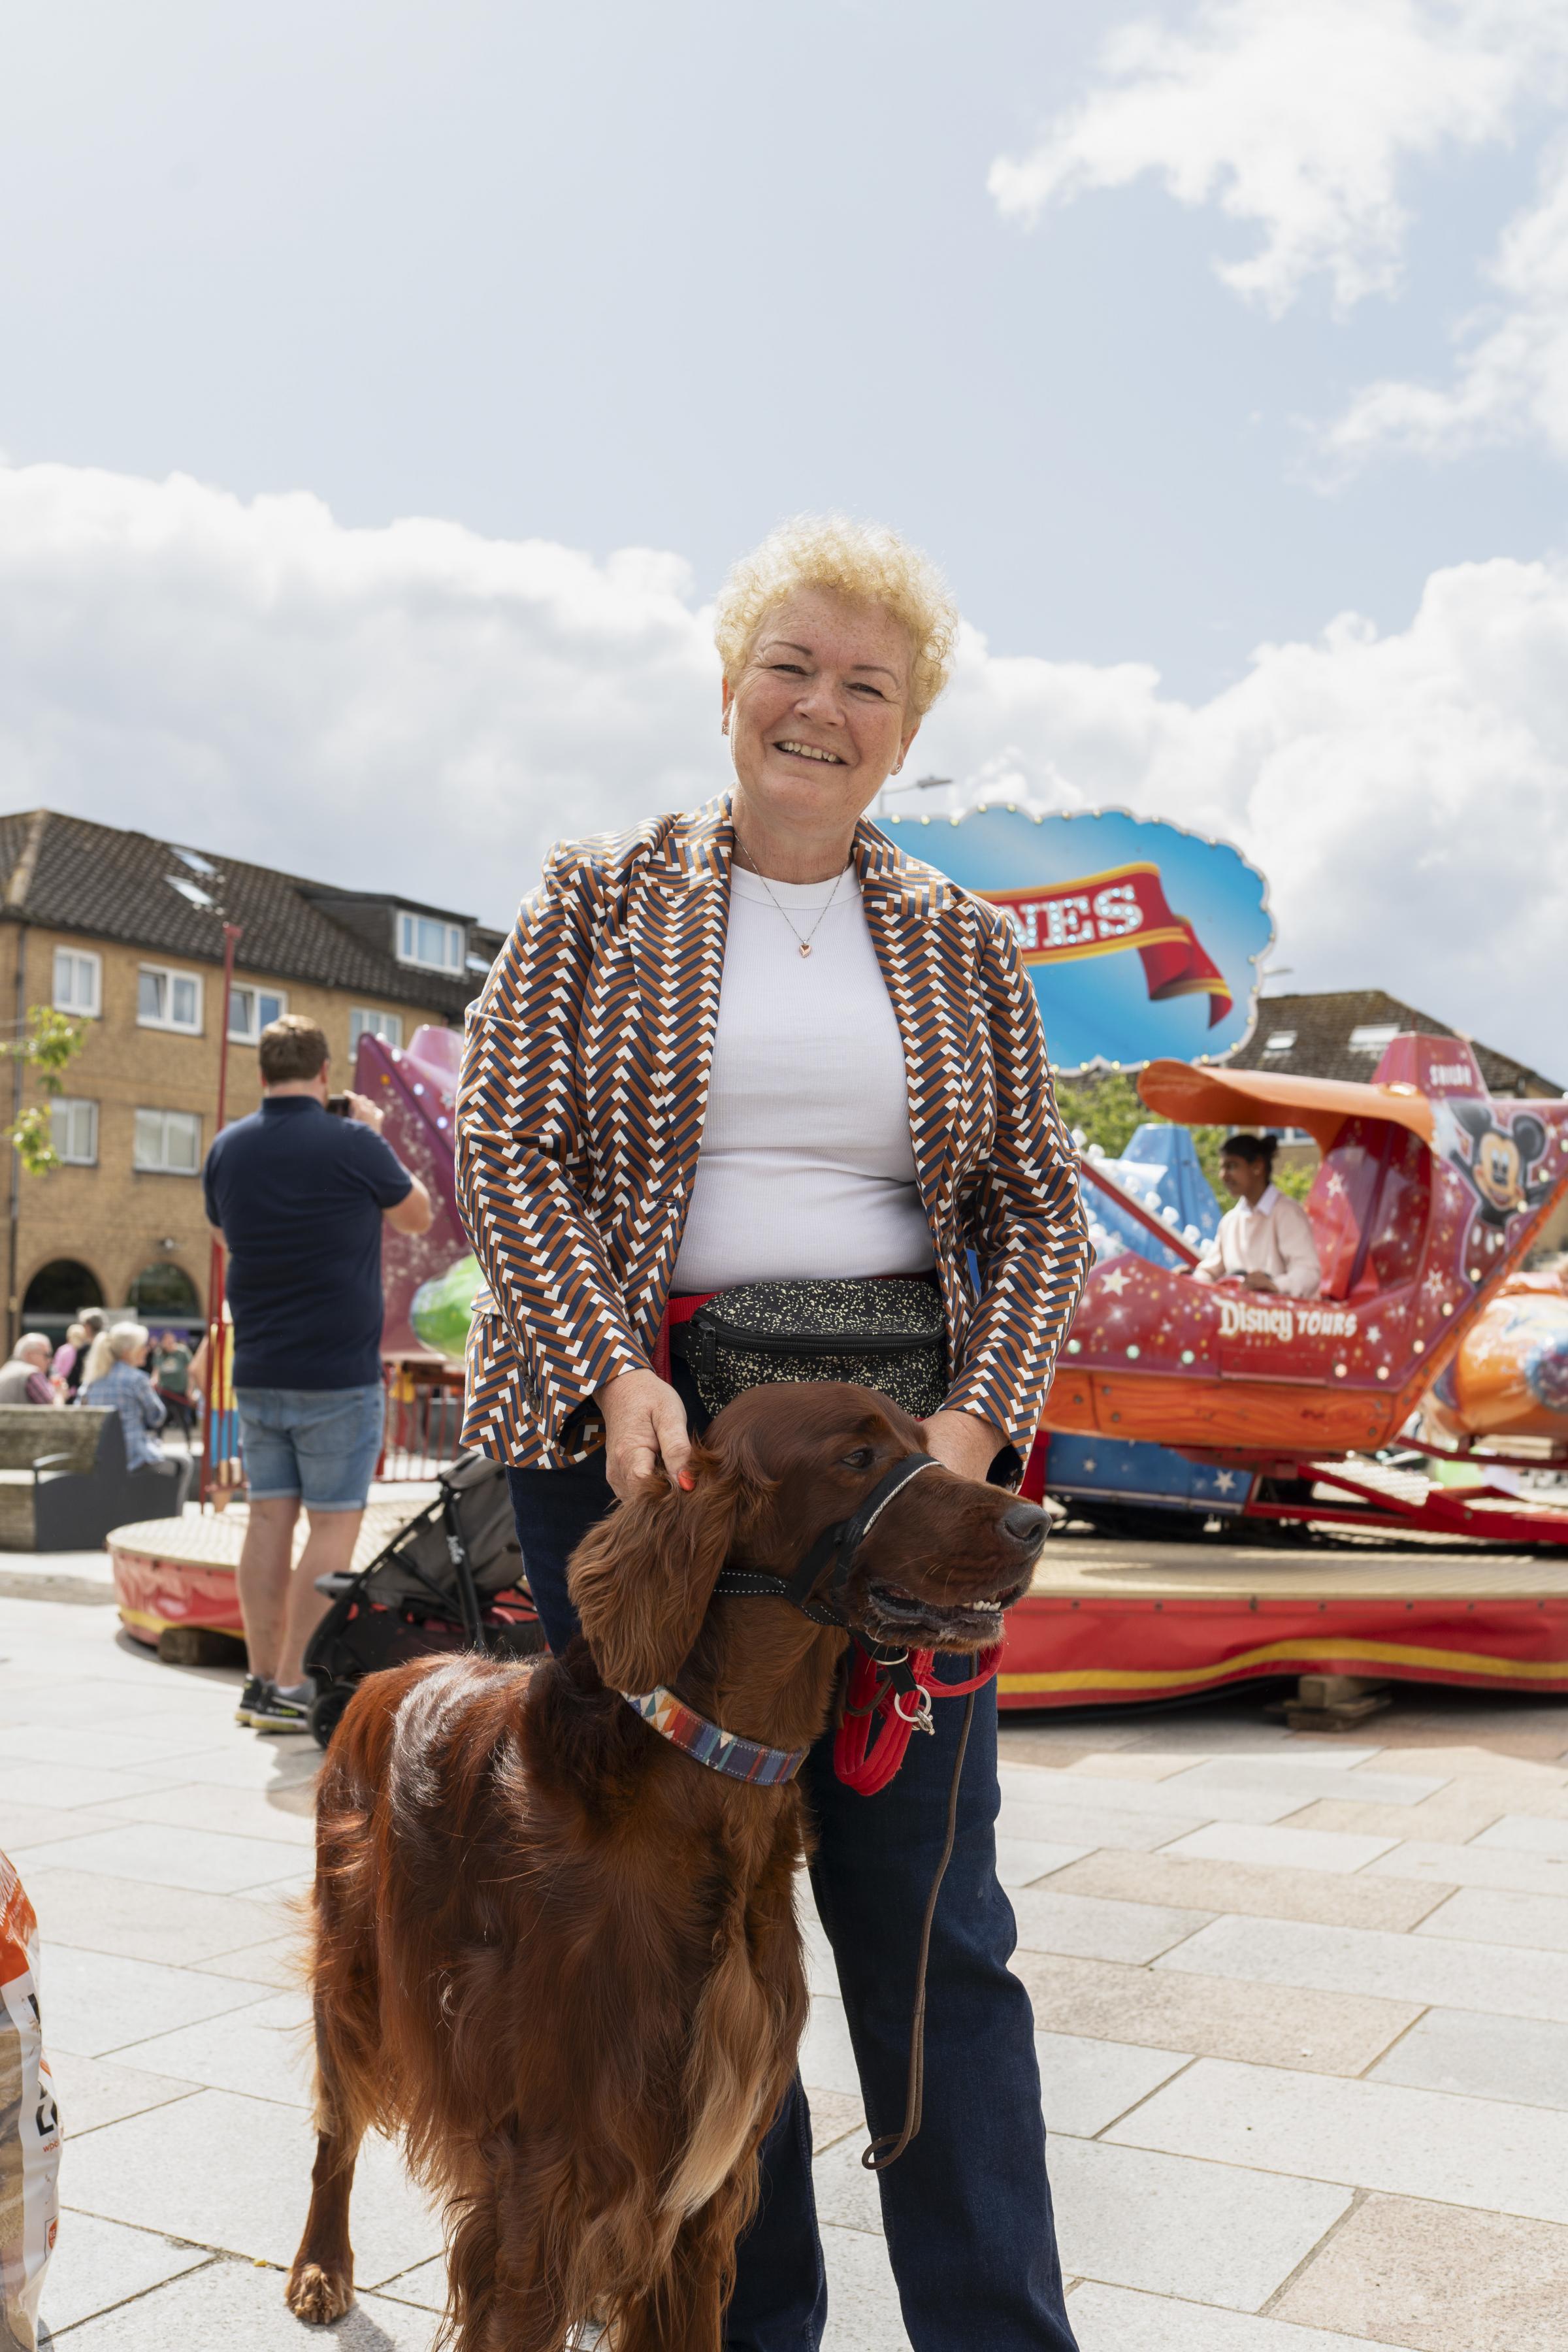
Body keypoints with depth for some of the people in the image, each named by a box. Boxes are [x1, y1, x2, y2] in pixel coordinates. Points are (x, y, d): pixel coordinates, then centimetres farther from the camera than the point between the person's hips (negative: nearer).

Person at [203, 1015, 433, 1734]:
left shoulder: (228, 1148, 4)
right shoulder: (353, 1145, -11)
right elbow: (417, 1216, 5)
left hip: (257, 1372, 5)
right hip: (338, 1375, -5)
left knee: (269, 1518, 10)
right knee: (334, 1524, 1)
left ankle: (263, 1681, 13)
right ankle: (291, 1688, 0)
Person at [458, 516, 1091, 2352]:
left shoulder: (958, 943, 11)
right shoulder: (598, 897, 5)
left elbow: (1036, 1206, 9)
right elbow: (505, 1149, -3)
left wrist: (980, 1411, -6)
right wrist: (616, 1368, -16)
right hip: (634, 1427, -1)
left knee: (930, 1904, 4)